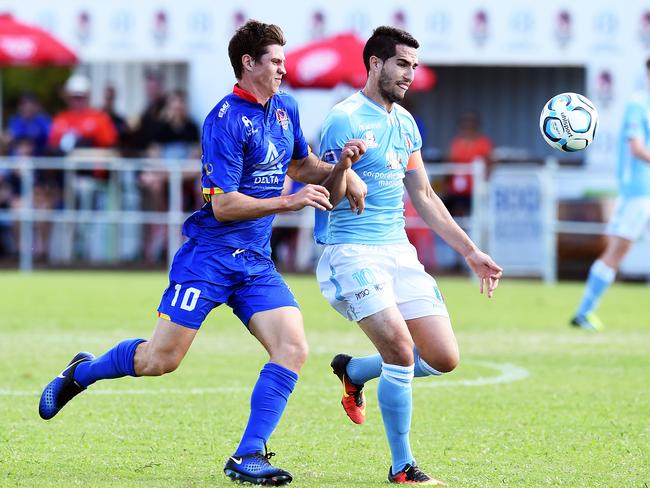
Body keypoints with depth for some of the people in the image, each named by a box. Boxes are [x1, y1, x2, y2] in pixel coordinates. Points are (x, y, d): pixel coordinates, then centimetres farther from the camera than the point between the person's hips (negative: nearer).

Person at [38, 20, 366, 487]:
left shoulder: (285, 108, 10)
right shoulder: (226, 121, -15)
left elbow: (300, 166, 27)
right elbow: (223, 204, -19)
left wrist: (341, 167, 7)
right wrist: (289, 201, -20)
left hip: (257, 262, 7)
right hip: (210, 255, -7)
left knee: (293, 348, -13)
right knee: (160, 359, -5)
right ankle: (81, 372, 24)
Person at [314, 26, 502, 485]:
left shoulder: (405, 122, 13)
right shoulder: (346, 120, -11)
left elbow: (424, 197, 21)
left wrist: (470, 251, 20)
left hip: (399, 252, 7)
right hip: (352, 252, -7)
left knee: (443, 357, 0)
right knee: (401, 352, -20)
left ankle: (353, 369, 27)